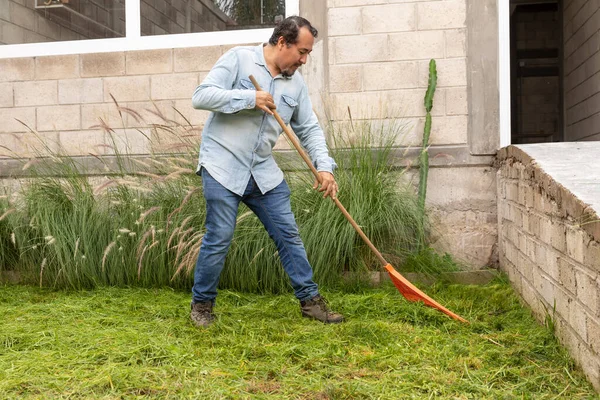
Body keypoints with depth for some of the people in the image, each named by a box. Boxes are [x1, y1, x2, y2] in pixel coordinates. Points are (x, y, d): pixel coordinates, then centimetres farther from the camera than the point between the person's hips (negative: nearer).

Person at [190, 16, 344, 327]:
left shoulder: (296, 83, 9)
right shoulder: (239, 59, -7)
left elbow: (310, 129, 10)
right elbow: (201, 96, -15)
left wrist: (324, 167, -4)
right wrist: (249, 98, -20)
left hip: (264, 171, 6)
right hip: (223, 166, -5)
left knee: (288, 235, 5)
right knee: (219, 239, -3)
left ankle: (310, 300, 18)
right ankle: (201, 303, 18)